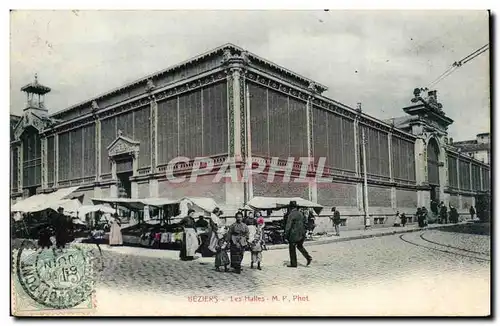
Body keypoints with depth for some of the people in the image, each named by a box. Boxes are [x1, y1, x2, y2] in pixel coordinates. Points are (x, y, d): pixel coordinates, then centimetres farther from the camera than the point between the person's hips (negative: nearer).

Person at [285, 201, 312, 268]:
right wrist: (304, 233, 23)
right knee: (300, 246, 23)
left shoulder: (291, 215, -14)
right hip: (301, 234, 7)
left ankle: (293, 263, 9)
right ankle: (308, 257, 6)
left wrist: (286, 235, -11)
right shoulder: (300, 214, 10)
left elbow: (288, 226, -16)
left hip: (294, 235, -7)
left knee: (292, 248, 5)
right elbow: (303, 224, 16)